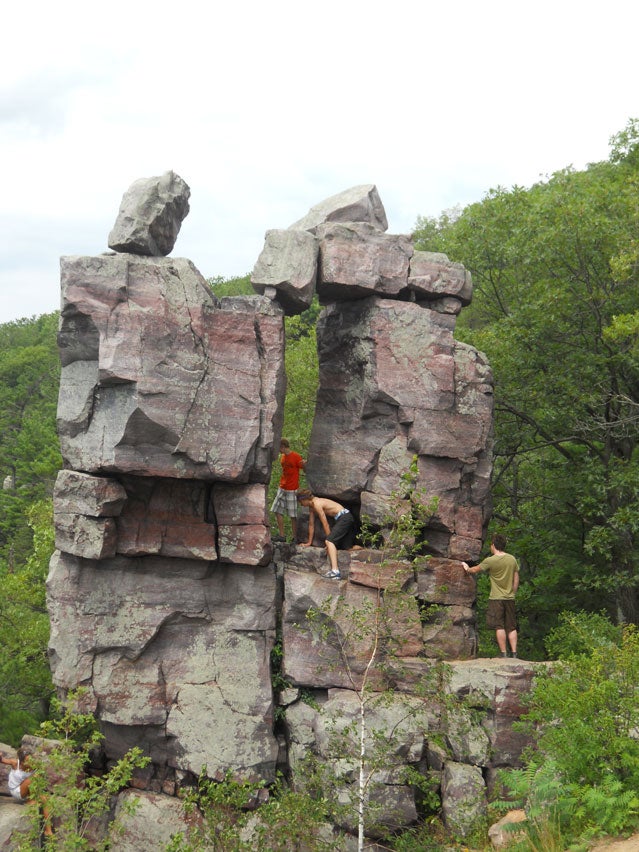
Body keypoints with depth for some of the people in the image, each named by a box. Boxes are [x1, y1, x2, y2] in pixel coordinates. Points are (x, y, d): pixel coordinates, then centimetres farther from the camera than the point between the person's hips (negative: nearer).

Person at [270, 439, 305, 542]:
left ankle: (295, 538, 1)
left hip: (292, 490, -8)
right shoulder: (282, 457, 13)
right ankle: (281, 535, 8)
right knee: (278, 511, 4)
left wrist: (304, 464, -33)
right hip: (282, 489, 8)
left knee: (293, 515, -4)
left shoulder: (296, 457, -11)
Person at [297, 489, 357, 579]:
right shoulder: (312, 506, 15)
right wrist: (309, 543, 24)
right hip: (347, 518, 10)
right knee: (346, 547, 14)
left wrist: (329, 539, -7)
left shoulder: (317, 504, -14)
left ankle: (335, 571, -36)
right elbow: (311, 524, 21)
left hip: (344, 517, -10)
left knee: (329, 541, -22)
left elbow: (325, 524, -13)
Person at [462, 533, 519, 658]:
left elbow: (476, 570, 7)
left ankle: (504, 654, -4)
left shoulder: (490, 561, -9)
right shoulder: (512, 559, 4)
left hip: (496, 598, -4)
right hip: (510, 598, 4)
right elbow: (516, 580, 9)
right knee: (511, 627, 8)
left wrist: (467, 569, 28)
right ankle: (514, 653, 3)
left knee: (499, 627, -2)